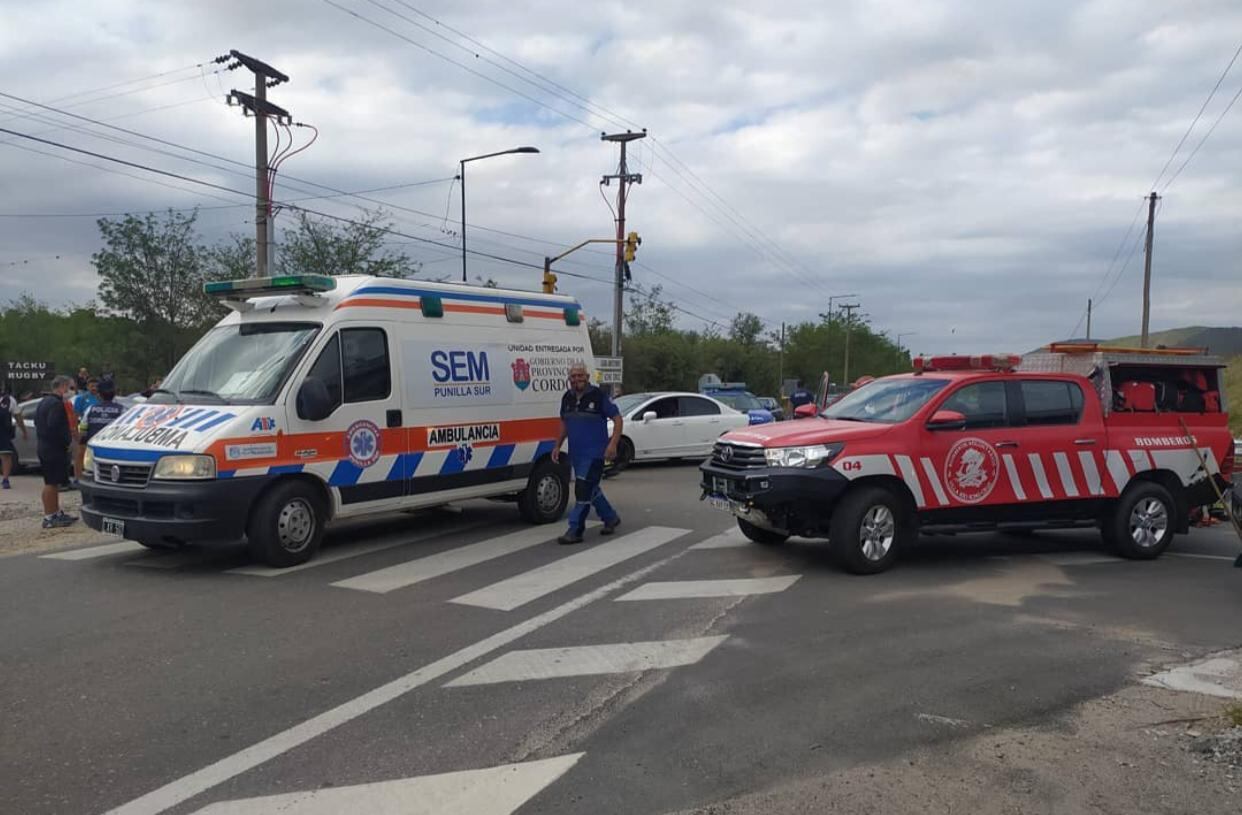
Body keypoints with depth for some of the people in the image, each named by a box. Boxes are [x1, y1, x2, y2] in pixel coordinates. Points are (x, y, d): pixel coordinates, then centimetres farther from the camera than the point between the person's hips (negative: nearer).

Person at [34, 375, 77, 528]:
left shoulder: (44, 402, 18)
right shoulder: (56, 404, -17)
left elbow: (37, 422, 24)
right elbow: (54, 426, -26)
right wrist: (66, 440, -14)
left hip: (44, 446, 11)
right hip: (54, 448, -11)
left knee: (52, 482, 16)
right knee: (51, 483, -7)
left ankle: (56, 513, 24)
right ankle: (49, 517, -4)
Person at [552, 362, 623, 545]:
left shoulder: (599, 396, -11)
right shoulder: (567, 398, 8)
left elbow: (617, 418, -9)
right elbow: (564, 423, 21)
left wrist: (613, 443, -18)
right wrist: (557, 446, 14)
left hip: (595, 453, -7)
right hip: (576, 454, 7)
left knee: (583, 490, -11)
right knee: (591, 489, 17)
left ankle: (574, 531, -7)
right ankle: (611, 518, 36)